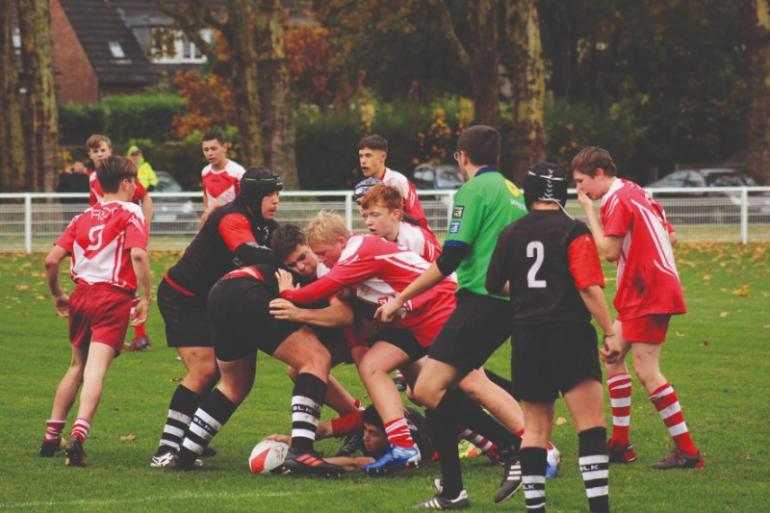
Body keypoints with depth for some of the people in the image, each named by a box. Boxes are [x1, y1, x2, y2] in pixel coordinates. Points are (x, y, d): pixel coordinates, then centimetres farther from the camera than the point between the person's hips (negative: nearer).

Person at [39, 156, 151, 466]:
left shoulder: (83, 218, 14)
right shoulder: (130, 213, -1)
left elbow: (52, 260, 7)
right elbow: (138, 254, -18)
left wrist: (57, 295, 21)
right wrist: (145, 298, -13)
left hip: (82, 293, 5)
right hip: (114, 299, -5)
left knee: (77, 366, 21)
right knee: (96, 369, -12)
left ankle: (50, 439, 24)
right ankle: (78, 436, -29)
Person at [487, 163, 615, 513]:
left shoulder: (510, 234, 7)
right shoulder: (574, 232, -7)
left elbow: (494, 285, 16)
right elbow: (589, 288, -14)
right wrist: (610, 333, -10)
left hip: (527, 339, 5)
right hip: (570, 336, -5)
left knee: (535, 425, 13)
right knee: (591, 422, -5)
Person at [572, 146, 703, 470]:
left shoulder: (618, 200, -13)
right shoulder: (635, 193, 16)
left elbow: (609, 251, -18)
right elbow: (669, 235, 19)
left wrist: (589, 210, -11)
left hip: (648, 294, -11)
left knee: (646, 372, -10)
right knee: (614, 357, 14)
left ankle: (687, 451, -8)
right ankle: (620, 444, 17)